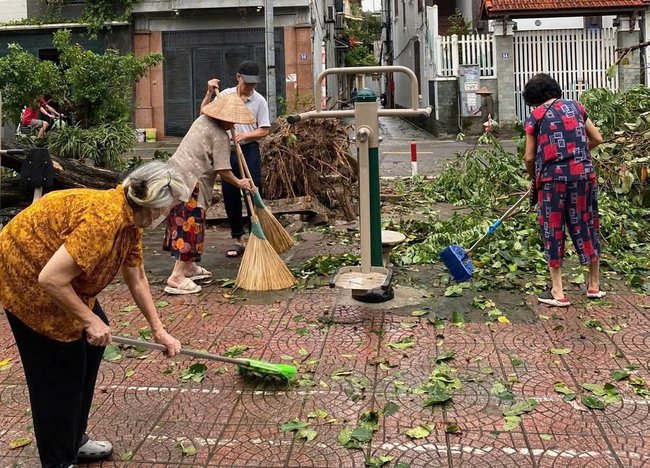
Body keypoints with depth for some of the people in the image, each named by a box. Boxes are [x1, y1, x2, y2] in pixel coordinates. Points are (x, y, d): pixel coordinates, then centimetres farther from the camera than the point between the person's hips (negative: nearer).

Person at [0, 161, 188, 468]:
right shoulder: (104, 218, -32)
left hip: (56, 277, 10)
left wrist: (158, 330, 11)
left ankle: (74, 441, 26)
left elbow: (136, 279, 9)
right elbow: (51, 280, -33)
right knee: (59, 369, -3)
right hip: (25, 274, -10)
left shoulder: (131, 220, -1)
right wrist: (89, 320, -22)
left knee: (94, 338, 14)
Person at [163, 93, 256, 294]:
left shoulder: (203, 120, 13)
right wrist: (239, 183, 2)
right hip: (188, 181, -10)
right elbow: (223, 170, -13)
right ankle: (177, 277, -12)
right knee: (190, 225, -8)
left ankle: (188, 267, 28)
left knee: (183, 223, 17)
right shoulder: (220, 136, -13)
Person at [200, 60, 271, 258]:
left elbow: (264, 131, -2)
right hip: (228, 151, 3)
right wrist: (209, 93, -8)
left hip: (249, 151, -2)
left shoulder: (259, 101, -1)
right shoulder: (225, 95, 4)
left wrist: (245, 135, -17)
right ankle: (238, 239, 17)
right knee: (230, 195, 6)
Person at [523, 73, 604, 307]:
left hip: (554, 177, -4)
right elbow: (597, 139, 15)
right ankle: (594, 285, 26)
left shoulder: (536, 116, 0)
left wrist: (534, 179, 18)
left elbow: (529, 158, 1)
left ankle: (557, 292, 7)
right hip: (583, 173, 4)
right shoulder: (575, 107, 11)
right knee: (586, 225, 14)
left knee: (554, 230, 5)